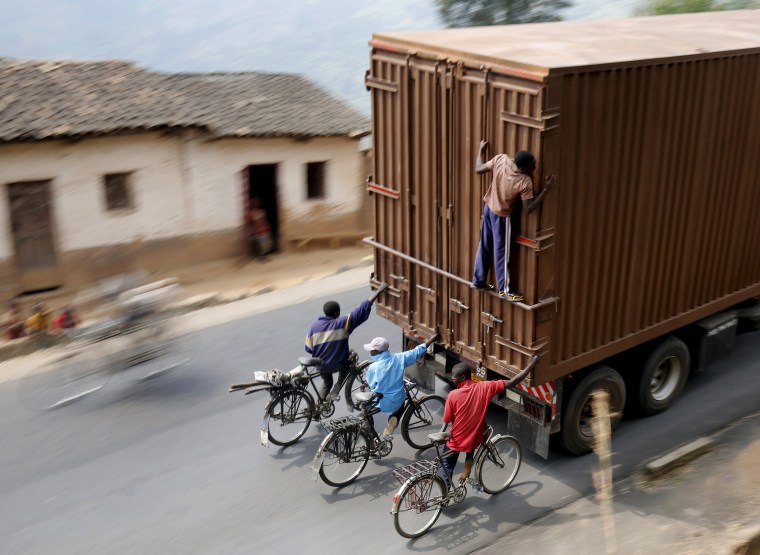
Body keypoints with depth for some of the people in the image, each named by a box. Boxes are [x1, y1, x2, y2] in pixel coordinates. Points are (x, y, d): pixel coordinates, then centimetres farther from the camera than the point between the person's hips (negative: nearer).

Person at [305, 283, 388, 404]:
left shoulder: (314, 326, -9)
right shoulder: (342, 323, -19)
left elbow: (309, 348, -3)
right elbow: (361, 311, -21)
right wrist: (378, 291, -20)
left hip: (322, 366, 3)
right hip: (339, 364, -3)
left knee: (326, 384, 30)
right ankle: (334, 392, 15)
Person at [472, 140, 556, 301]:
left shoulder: (501, 159, -21)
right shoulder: (525, 182, -31)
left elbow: (479, 169, -6)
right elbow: (529, 209, -22)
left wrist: (480, 150, 10)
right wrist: (546, 188, -22)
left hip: (488, 208, 6)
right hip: (501, 215, -6)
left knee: (484, 246, 19)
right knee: (501, 252, 8)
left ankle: (478, 280, 33)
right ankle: (504, 289, 21)